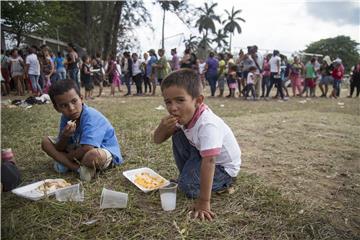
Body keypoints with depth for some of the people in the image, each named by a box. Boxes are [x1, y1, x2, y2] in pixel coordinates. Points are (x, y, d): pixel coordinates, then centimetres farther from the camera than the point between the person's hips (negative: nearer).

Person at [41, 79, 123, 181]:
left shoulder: (91, 116, -26)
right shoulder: (66, 118, -6)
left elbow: (86, 149, -34)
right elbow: (59, 149, -3)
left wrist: (64, 159, -16)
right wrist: (64, 137, -27)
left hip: (105, 151, -8)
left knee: (93, 155, -43)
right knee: (45, 141, -2)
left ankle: (67, 164, -9)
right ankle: (80, 168, -16)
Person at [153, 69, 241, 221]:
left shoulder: (207, 125, -38)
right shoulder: (183, 116, -12)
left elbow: (209, 162, -41)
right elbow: (157, 140, -6)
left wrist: (203, 203, -40)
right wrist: (163, 127, -30)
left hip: (222, 165, -7)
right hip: (202, 155, 7)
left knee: (188, 186, -23)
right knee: (178, 134, -4)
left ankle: (223, 182, 4)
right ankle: (188, 174, 11)